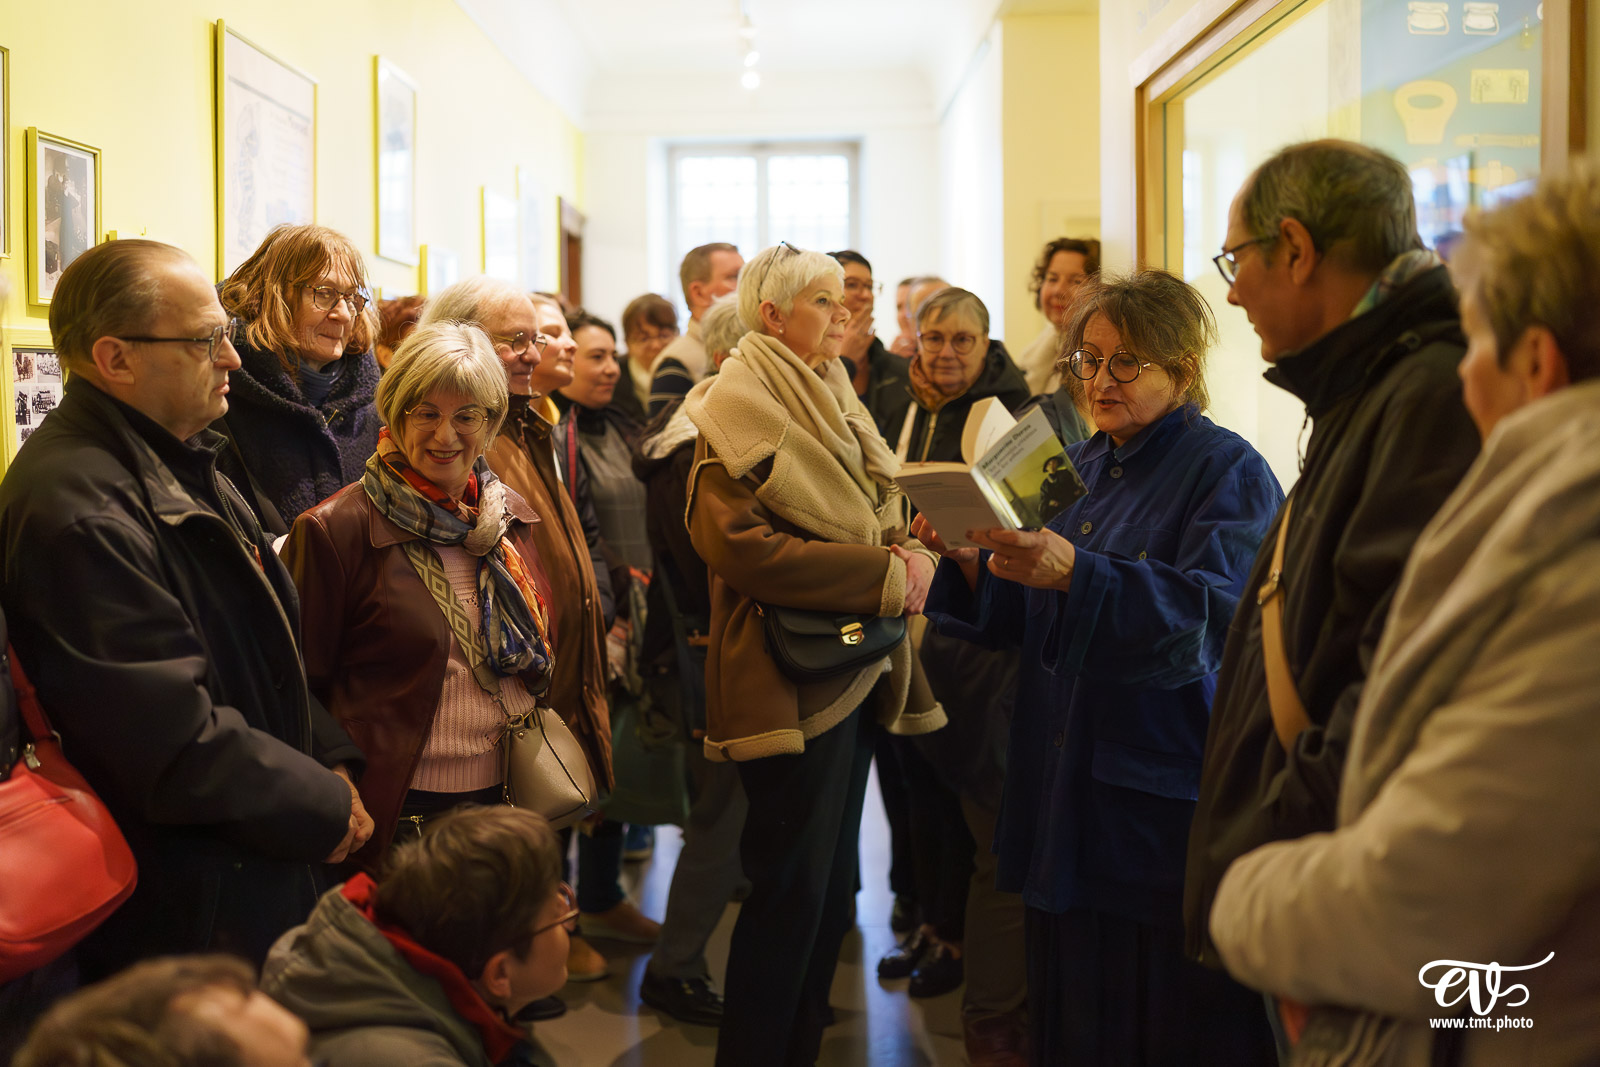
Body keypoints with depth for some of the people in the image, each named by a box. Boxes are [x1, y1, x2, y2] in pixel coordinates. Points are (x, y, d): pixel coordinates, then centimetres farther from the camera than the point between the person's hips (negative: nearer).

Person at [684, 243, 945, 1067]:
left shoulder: (833, 403, 18)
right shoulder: (736, 410, -10)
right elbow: (739, 543, -21)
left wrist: (908, 553, -3)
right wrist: (882, 574, -21)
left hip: (857, 672, 9)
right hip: (788, 680, -9)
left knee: (832, 885, 15)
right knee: (794, 893, -4)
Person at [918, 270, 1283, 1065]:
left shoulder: (1229, 472, -6)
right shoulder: (1076, 468, 14)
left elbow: (1210, 620, -22)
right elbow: (1020, 621, 15)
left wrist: (1075, 573, -33)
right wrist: (970, 563, -5)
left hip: (1164, 807, -6)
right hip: (1061, 791, 6)